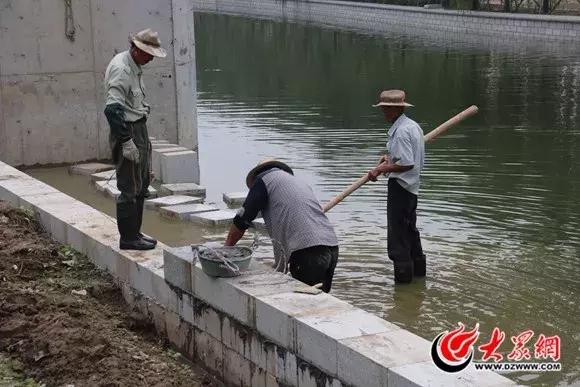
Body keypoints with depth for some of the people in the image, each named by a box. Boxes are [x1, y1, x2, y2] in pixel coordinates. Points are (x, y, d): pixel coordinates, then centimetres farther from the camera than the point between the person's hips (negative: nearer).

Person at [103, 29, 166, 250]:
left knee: (142, 185, 16)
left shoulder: (134, 67, 13)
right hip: (127, 132, -10)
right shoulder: (121, 69, -19)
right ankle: (128, 238, 4)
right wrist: (126, 142, -26)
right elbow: (113, 109, -26)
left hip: (139, 131, 10)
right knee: (130, 189, -4)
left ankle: (134, 233, 26)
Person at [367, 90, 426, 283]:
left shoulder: (401, 131, -21)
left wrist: (380, 169, -21)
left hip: (400, 185, -11)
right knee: (410, 227, 22)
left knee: (397, 230, -3)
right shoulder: (414, 125, 11)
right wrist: (391, 158, 14)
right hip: (412, 184, 11)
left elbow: (407, 164, -27)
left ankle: (403, 272, 2)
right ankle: (418, 267, 33)